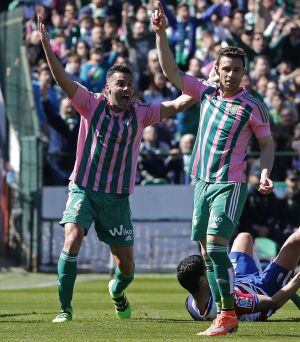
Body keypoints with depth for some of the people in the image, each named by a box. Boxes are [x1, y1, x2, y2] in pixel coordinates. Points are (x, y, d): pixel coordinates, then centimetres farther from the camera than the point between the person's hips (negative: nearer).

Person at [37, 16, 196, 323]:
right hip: (83, 190, -2)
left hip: (117, 198, 2)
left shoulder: (140, 114, 2)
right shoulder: (92, 104, -3)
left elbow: (177, 104, -1)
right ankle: (65, 309, -15)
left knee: (126, 266, 5)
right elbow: (62, 79, -12)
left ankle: (117, 291, 43)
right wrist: (45, 44, -23)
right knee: (72, 240, -26)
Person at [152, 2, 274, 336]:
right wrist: (161, 34, -3)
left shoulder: (252, 107, -5)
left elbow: (267, 144, 3)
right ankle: (224, 313, 10)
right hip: (202, 182, 6)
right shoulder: (206, 92, 6)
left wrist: (265, 175, -13)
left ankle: (227, 314, -18)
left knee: (215, 243, -19)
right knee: (207, 250, 5)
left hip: (230, 184, -6)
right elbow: (171, 72, 6)